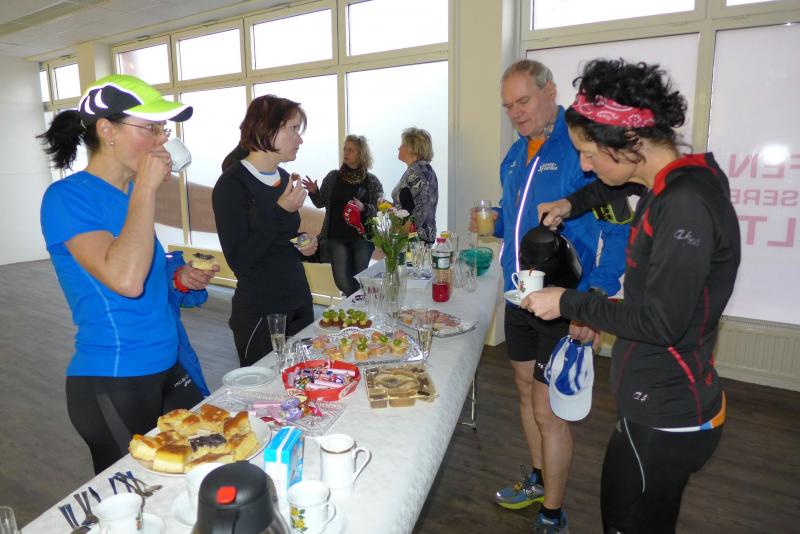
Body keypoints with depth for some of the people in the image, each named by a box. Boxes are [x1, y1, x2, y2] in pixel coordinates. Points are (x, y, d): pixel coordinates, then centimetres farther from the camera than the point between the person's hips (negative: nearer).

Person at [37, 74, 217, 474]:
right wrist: (146, 189, -23)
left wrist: (179, 280, 0)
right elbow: (124, 280, -31)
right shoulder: (67, 197, -15)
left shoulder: (133, 194, 7)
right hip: (112, 385, -7)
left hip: (165, 369, 7)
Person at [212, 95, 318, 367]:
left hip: (300, 303, 7)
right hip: (260, 314, -7)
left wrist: (303, 246, 0)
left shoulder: (285, 179, 8)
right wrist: (280, 212, -23)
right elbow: (239, 262, -19)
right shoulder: (232, 185, -14)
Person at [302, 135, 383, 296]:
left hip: (362, 235, -1)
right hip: (336, 236, 1)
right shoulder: (333, 177, 6)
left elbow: (379, 209, 0)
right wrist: (314, 192, -9)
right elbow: (321, 203, 11)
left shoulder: (371, 181, 1)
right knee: (342, 279, -11)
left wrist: (363, 208, -19)